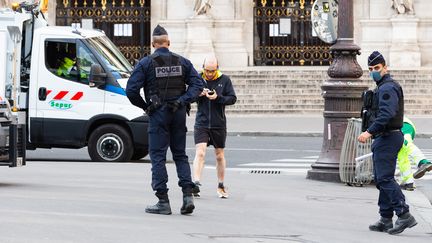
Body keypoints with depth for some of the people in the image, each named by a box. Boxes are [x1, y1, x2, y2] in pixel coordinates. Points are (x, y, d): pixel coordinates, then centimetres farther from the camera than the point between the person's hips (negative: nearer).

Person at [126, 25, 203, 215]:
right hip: (178, 114, 4)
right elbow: (197, 84, 0)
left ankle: (163, 202, -3)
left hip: (158, 114, -4)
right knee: (180, 155, 13)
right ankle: (188, 196, 0)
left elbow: (131, 90, -11)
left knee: (158, 157, 1)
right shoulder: (182, 62, 7)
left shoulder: (146, 63, -4)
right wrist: (182, 101, -4)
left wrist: (144, 106, 2)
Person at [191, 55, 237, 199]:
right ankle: (196, 183, -20)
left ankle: (221, 186, 23)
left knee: (220, 156, 11)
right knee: (200, 153, -15)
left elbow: (232, 99, -3)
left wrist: (218, 97, -19)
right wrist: (198, 94, -16)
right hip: (201, 123, -1)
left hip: (219, 124, 1)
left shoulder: (224, 80, 0)